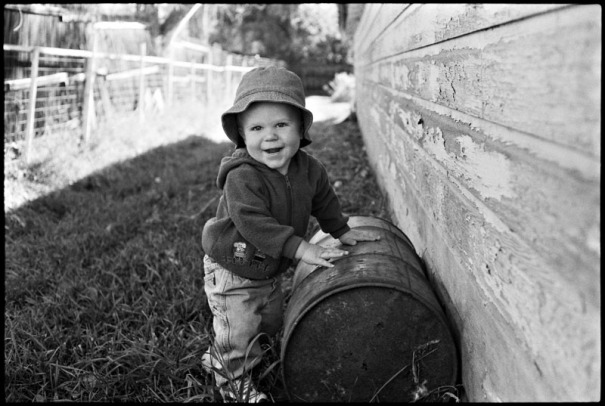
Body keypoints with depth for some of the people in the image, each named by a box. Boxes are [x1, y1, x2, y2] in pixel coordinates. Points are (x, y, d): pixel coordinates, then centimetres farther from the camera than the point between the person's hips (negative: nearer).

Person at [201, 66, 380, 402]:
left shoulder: (309, 169, -10)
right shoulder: (242, 177, -32)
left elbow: (324, 200, 9)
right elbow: (254, 223, -38)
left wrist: (341, 230, 15)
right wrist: (301, 248, -39)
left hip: (272, 270, 7)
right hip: (232, 269, -7)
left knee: (272, 321, 23)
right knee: (239, 329, 1)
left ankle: (219, 358, 48)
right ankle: (234, 381, 31)